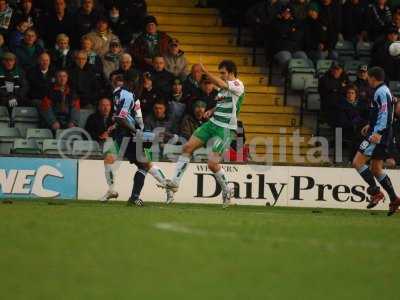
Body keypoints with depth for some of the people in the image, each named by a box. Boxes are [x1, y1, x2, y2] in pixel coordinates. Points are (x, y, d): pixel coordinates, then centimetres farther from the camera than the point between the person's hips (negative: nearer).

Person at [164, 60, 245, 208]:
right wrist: (212, 111, 9)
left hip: (225, 129, -9)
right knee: (187, 147, -2)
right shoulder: (225, 86, 14)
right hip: (212, 123, 9)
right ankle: (175, 182, 3)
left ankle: (227, 191, 10)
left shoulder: (238, 85, -12)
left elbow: (219, 84, -29)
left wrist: (204, 71, -33)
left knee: (212, 163, -13)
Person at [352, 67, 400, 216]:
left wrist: (377, 132, -33)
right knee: (376, 169, 13)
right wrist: (371, 125, 39)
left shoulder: (381, 92, -12)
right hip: (380, 135, 10)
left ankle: (375, 192, -14)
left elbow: (384, 114, -23)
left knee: (358, 162, -11)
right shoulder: (384, 91, 19)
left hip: (377, 136, -10)